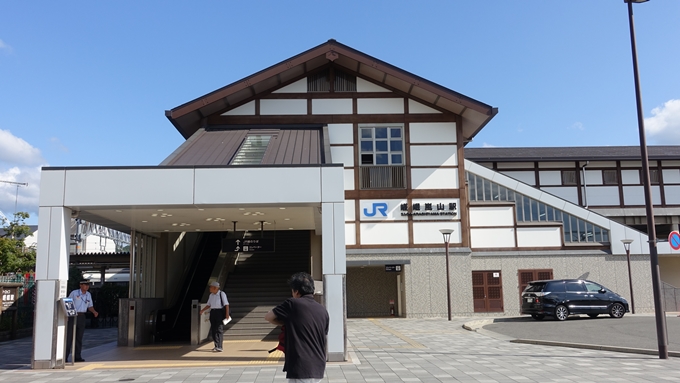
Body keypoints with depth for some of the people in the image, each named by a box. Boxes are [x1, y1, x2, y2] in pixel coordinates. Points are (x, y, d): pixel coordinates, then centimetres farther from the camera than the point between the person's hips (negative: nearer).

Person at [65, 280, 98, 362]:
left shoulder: (88, 295, 10)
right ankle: (65, 356, 0)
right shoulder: (74, 293, -4)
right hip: (72, 316, -5)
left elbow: (90, 306, 17)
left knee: (79, 337, 7)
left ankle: (77, 357, 12)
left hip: (82, 317, 5)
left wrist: (94, 312, -2)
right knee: (69, 336, -5)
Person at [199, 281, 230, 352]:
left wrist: (227, 314, -19)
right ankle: (216, 346, 18)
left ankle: (219, 348, -15)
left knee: (219, 329, -11)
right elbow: (208, 305, 16)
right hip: (213, 312, 7)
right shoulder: (211, 295, 12)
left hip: (220, 312, -7)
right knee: (213, 330, 7)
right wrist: (202, 310, 2)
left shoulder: (222, 294, -9)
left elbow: (226, 304, -12)